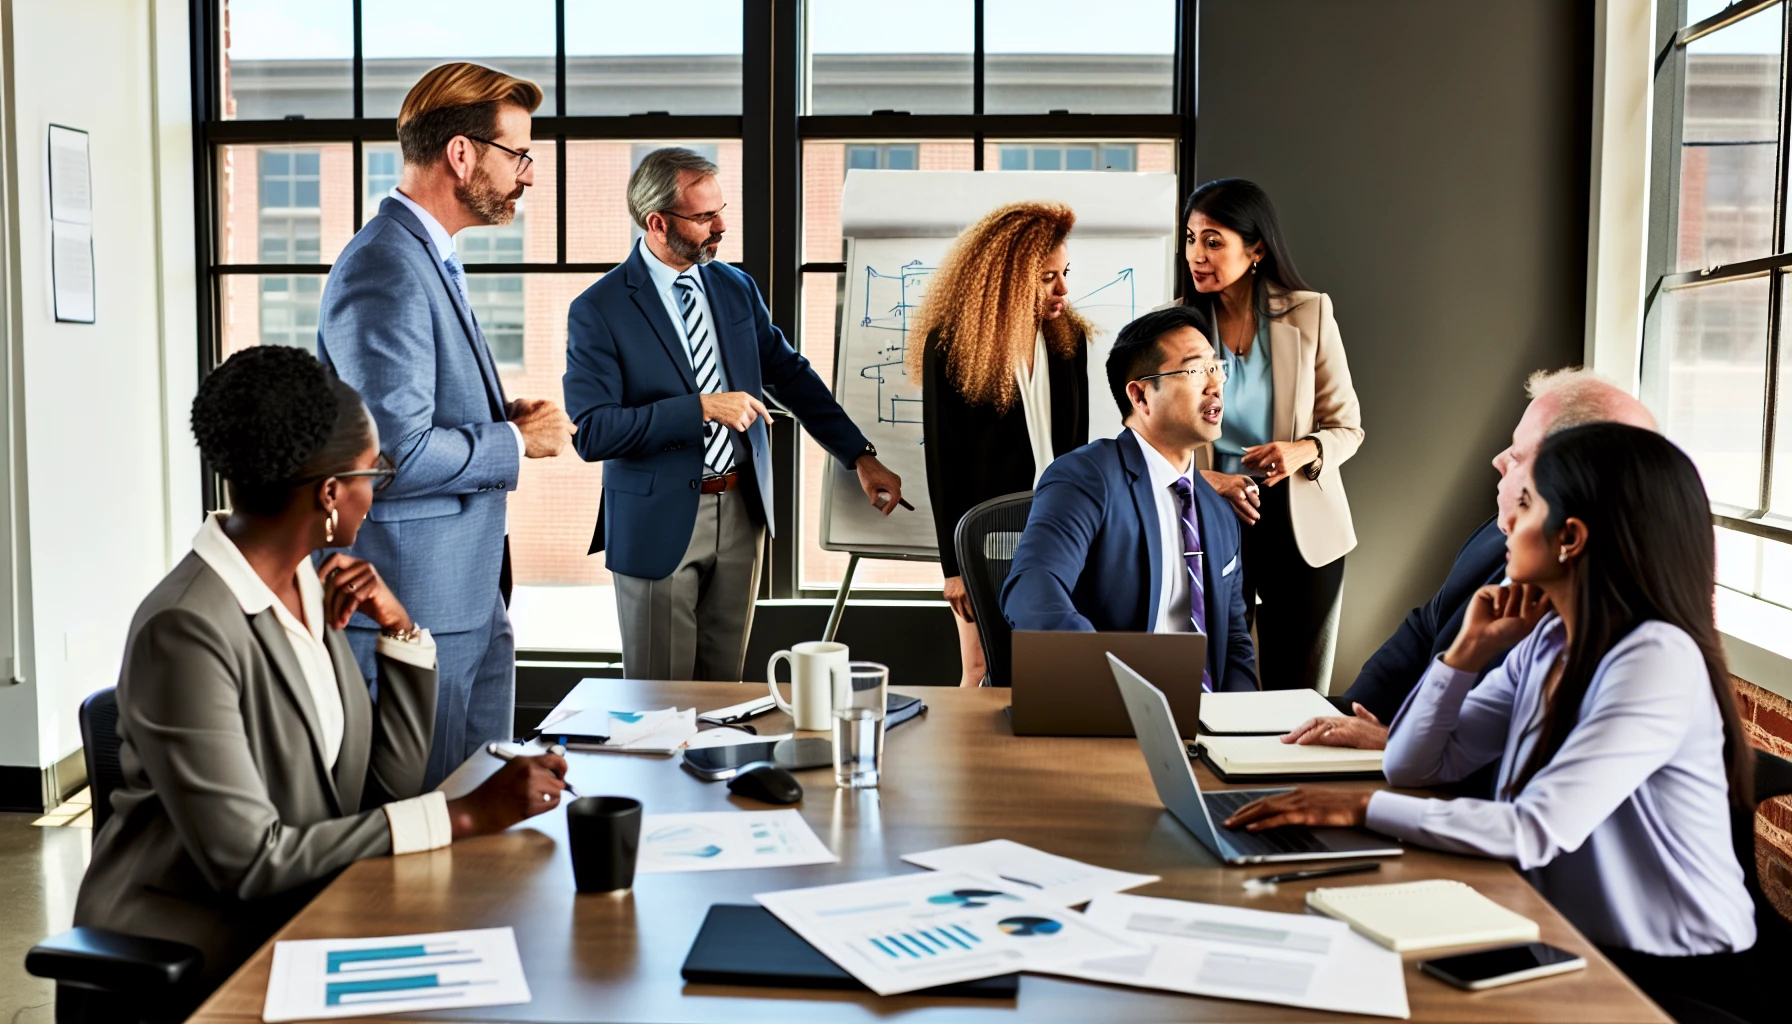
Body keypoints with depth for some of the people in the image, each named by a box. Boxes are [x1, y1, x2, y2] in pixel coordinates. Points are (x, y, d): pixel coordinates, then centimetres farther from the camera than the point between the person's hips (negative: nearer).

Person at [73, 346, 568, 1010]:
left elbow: (392, 781, 6)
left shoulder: (310, 588, 3)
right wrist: (464, 815, -23)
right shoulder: (187, 629, -21)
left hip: (302, 913, 7)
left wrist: (399, 627, -7)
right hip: (189, 948, -7)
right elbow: (249, 860, -23)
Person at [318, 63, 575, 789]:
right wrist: (517, 443, -13)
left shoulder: (429, 258, 14)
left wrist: (503, 414, 6)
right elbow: (398, 453, -26)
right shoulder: (387, 271, -19)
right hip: (414, 603, -10)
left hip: (470, 592, 10)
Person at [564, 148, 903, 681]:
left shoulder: (737, 288, 7)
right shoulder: (598, 310, -11)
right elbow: (591, 432, -19)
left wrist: (860, 456, 9)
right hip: (660, 522, -5)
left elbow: (790, 373, 14)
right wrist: (701, 407, -23)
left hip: (741, 514, 5)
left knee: (724, 688, 14)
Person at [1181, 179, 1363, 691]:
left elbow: (1347, 428, 2)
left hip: (1301, 528, 0)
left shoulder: (1310, 314, -3)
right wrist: (1204, 480, -18)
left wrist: (1304, 450, -19)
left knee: (1299, 700, 8)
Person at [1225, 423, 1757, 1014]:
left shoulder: (1656, 659, -22)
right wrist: (1470, 649, -6)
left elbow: (1537, 831, -29)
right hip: (1570, 939, 6)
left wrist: (1362, 808, -27)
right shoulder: (1547, 641, 3)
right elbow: (1415, 767, 5)